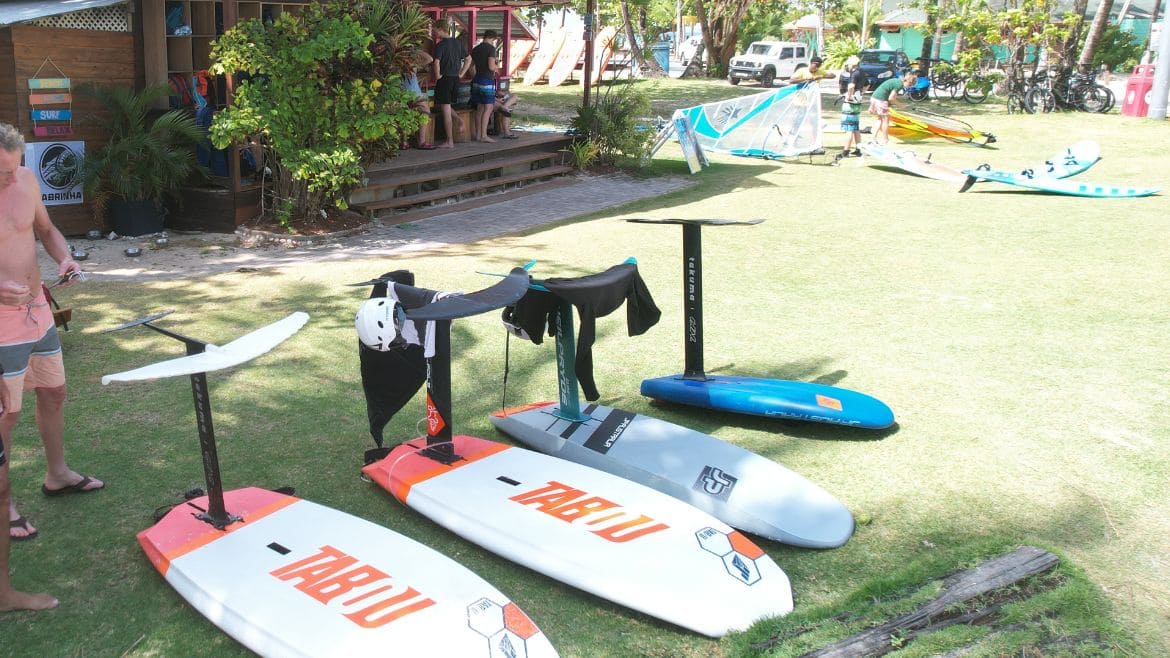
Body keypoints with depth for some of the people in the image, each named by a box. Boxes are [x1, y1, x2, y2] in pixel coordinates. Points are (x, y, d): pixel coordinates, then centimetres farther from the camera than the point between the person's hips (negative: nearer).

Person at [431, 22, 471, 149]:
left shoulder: (441, 45, -13)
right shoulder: (458, 42, 9)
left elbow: (436, 62, -26)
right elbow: (468, 59, 16)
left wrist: (437, 76, -12)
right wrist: (461, 74, 14)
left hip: (444, 78, -7)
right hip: (455, 79, 7)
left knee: (445, 109, -1)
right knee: (446, 106, 24)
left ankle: (450, 142, 0)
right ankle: (458, 119, -1)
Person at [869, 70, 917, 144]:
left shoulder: (896, 81, 16)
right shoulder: (899, 84, -12)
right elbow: (890, 98, -14)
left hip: (874, 97, 9)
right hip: (880, 100, -9)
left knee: (880, 119, 19)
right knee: (886, 119, 3)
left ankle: (874, 138, 18)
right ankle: (885, 140, 8)